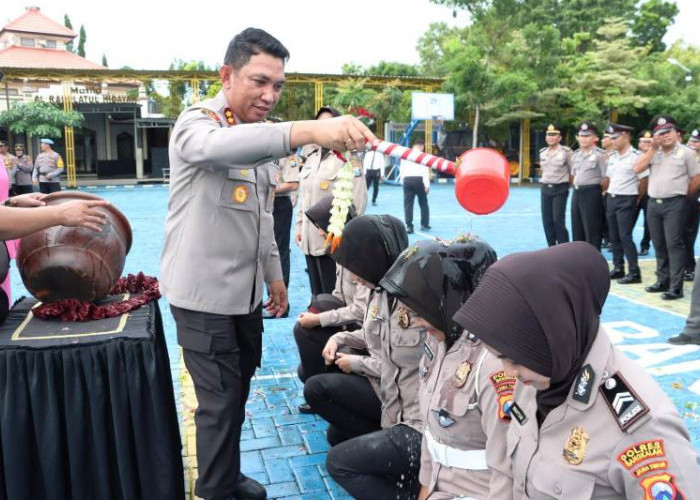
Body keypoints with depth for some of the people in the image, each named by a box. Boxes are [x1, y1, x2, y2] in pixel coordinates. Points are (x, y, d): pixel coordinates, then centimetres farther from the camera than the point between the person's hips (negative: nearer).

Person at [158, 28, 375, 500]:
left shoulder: (257, 136, 12)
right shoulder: (197, 122, -13)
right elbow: (216, 147, -40)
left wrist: (273, 272, 17)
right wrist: (308, 130, -54)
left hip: (246, 292, 8)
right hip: (205, 293, -8)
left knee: (237, 392, 18)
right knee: (220, 400, -1)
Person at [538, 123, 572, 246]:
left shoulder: (566, 152, -8)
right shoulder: (542, 152, 8)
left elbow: (572, 171, -3)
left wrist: (565, 183, 2)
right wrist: (545, 182, 14)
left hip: (560, 189, -5)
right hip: (545, 189, 6)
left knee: (558, 220, -11)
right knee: (547, 221, 6)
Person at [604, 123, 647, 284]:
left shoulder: (636, 156, -12)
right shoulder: (612, 157, 10)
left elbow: (644, 180, -11)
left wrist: (636, 199, -3)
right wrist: (607, 195, 12)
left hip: (626, 201, -7)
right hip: (611, 199, 7)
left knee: (625, 236, -9)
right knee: (614, 237, 10)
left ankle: (634, 272, -2)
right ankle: (618, 268, 19)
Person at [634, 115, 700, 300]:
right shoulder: (654, 152, 11)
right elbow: (637, 169, -3)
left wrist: (683, 196, 4)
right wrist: (652, 149, -7)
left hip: (674, 204, -5)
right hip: (653, 203, 5)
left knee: (673, 244, -7)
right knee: (659, 244, 11)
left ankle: (676, 287, -5)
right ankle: (663, 280, 22)